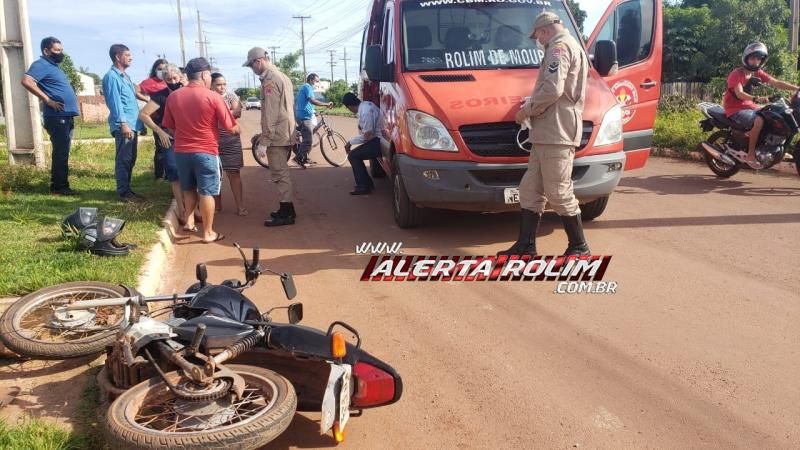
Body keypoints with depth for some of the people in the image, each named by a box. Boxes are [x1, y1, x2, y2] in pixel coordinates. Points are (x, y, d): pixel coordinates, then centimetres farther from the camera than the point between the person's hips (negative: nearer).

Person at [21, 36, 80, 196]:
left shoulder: (54, 66, 21)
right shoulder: (41, 65, -9)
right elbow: (26, 81, -25)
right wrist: (48, 100, -22)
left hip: (66, 116, 10)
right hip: (57, 117, -10)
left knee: (62, 152, 12)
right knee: (60, 153, -8)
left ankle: (61, 186, 18)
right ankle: (58, 187, -3)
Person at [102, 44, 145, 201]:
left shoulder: (125, 76, 20)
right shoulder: (112, 77, -9)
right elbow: (115, 102, -17)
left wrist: (140, 123, 18)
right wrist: (123, 123, -23)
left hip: (133, 124, 9)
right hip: (123, 125, -9)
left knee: (130, 159, 13)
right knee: (123, 159, -6)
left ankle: (127, 189, 21)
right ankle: (123, 191, -1)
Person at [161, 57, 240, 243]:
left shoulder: (173, 97, 2)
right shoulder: (212, 97, -12)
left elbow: (169, 126, 12)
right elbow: (231, 128, -9)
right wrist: (237, 130, 14)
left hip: (181, 151, 4)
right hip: (205, 151, -4)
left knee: (189, 189, 23)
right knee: (207, 192, 2)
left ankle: (188, 220, 25)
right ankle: (208, 232, 6)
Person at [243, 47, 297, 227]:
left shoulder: (270, 80, -15)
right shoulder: (282, 76, 16)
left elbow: (270, 114, -20)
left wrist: (264, 140, -19)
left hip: (277, 136, -10)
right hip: (286, 134, 10)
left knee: (279, 174, -6)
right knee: (282, 173, 15)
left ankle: (287, 213, -3)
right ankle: (286, 209, 21)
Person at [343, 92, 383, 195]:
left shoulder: (365, 112, -22)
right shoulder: (366, 104, 7)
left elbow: (367, 136, -20)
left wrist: (350, 142, -9)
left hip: (378, 142, -10)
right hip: (378, 139, 10)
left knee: (352, 156, -7)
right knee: (356, 155, 15)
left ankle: (363, 187, -3)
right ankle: (367, 182, 21)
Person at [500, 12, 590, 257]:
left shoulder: (559, 47, -8)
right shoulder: (572, 47, 26)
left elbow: (552, 90, -22)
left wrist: (527, 109, -8)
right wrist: (532, 105, 23)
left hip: (556, 133, -11)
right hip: (548, 132, 11)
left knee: (559, 193, -5)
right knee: (530, 190, 9)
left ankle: (579, 246, 6)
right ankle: (526, 245, 12)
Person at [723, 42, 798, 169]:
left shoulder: (758, 73, 7)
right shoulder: (736, 74, -16)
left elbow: (776, 83, 1)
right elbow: (739, 94, -30)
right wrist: (756, 99, -46)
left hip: (749, 106, 8)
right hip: (735, 109, -8)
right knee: (758, 121, -32)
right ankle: (751, 155, -25)